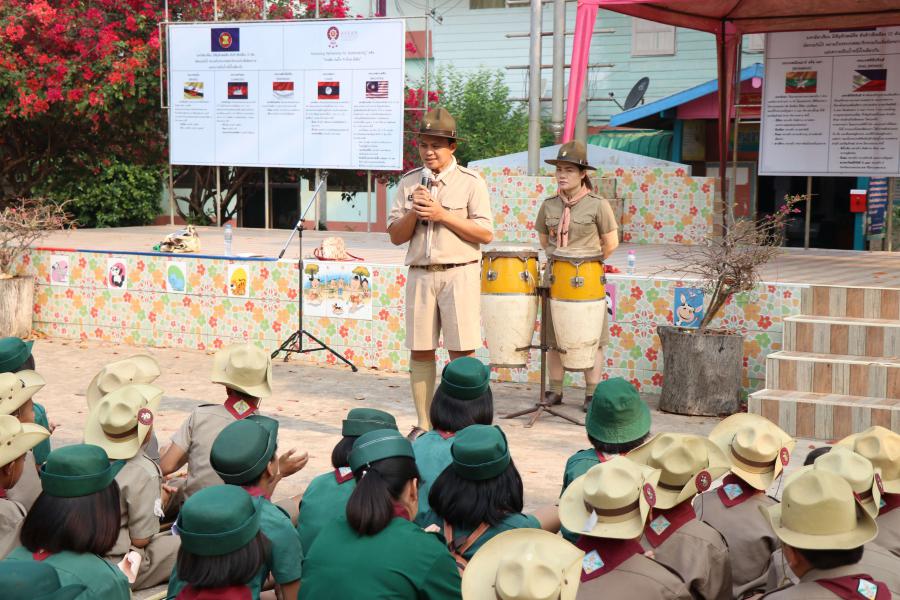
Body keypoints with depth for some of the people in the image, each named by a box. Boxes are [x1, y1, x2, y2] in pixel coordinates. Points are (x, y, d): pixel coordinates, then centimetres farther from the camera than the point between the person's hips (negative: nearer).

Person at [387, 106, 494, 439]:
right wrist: (414, 213, -10)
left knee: (462, 351, -3)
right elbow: (396, 236, 9)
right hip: (420, 274, 4)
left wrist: (442, 215, -13)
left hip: (459, 273, -4)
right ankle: (423, 424, 14)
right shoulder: (408, 182, 10)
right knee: (420, 350, 5)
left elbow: (485, 234, -7)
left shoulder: (471, 182, -1)